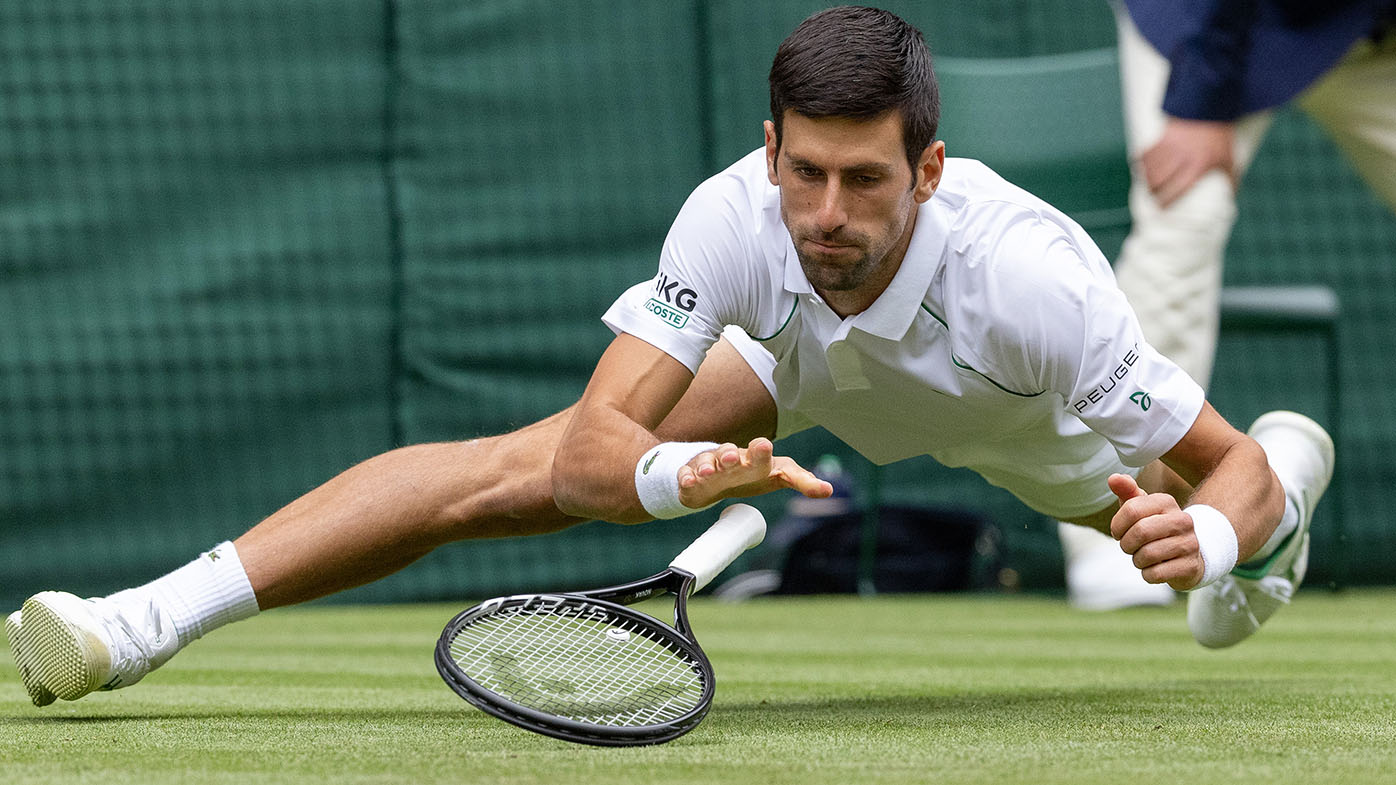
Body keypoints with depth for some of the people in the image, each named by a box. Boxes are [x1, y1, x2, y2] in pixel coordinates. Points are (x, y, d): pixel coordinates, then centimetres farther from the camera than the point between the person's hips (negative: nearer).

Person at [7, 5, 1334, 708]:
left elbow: (1226, 467, -35)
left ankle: (1298, 464, 67)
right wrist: (681, 473, -66)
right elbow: (592, 444, -43)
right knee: (524, 467, -17)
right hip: (814, 363, 0)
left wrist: (1202, 536, -59)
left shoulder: (1029, 276, -45)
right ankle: (144, 622, -15)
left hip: (1043, 416, 0)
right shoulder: (737, 216, -39)